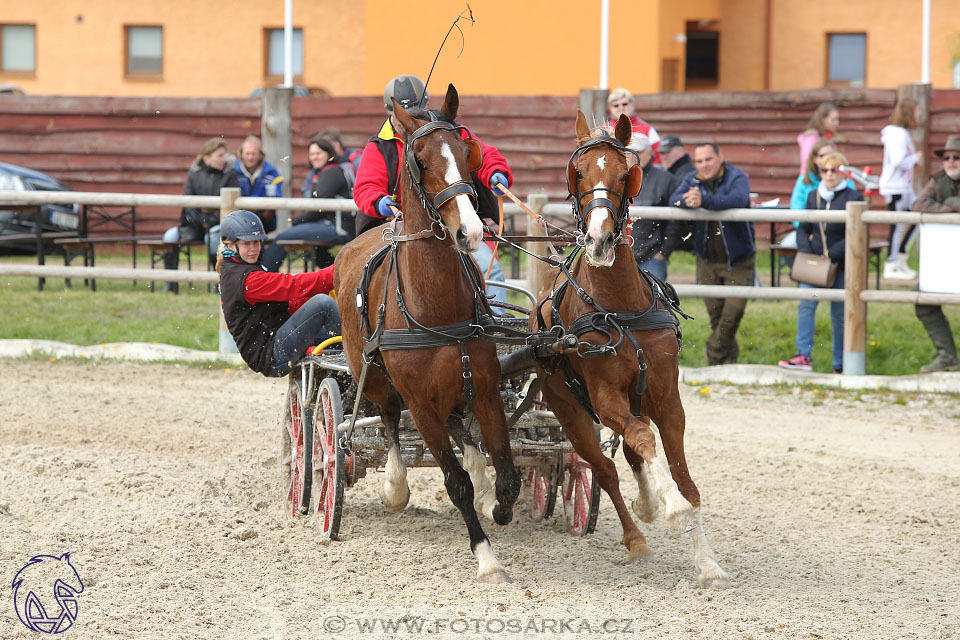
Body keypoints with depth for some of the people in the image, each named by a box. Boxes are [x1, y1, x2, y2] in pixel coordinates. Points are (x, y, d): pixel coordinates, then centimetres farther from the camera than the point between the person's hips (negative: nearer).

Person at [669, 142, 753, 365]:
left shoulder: (737, 178, -11)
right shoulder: (692, 180, 3)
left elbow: (738, 199, -33)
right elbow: (675, 200, -14)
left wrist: (703, 201, -47)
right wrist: (687, 200, -40)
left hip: (737, 260, -4)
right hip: (708, 260, 4)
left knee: (734, 309, -11)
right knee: (715, 312, 8)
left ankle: (714, 359, 1)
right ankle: (729, 356, 24)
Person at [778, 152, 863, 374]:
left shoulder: (853, 198, -5)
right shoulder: (813, 196, 10)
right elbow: (803, 229, 12)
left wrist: (830, 256, -19)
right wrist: (806, 253, -6)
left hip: (840, 265, -3)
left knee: (839, 315, 4)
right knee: (806, 305, -16)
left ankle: (840, 366, 13)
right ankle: (804, 356, -19)